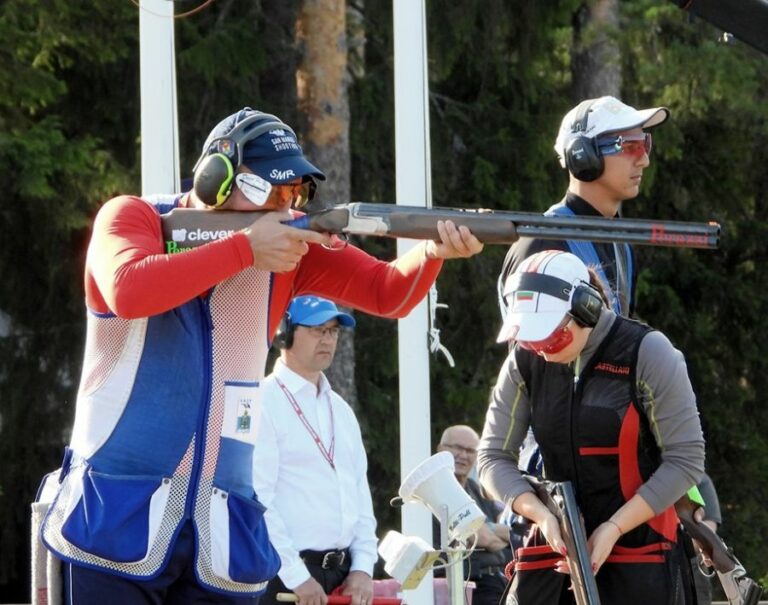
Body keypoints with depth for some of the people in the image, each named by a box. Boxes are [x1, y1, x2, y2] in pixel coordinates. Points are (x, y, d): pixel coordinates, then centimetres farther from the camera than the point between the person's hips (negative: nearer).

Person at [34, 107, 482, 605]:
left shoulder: (287, 244, 9)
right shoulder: (132, 217, -1)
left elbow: (387, 292, 1)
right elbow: (127, 291, -22)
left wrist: (434, 252, -20)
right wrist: (244, 249, -19)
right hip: (116, 520, -4)